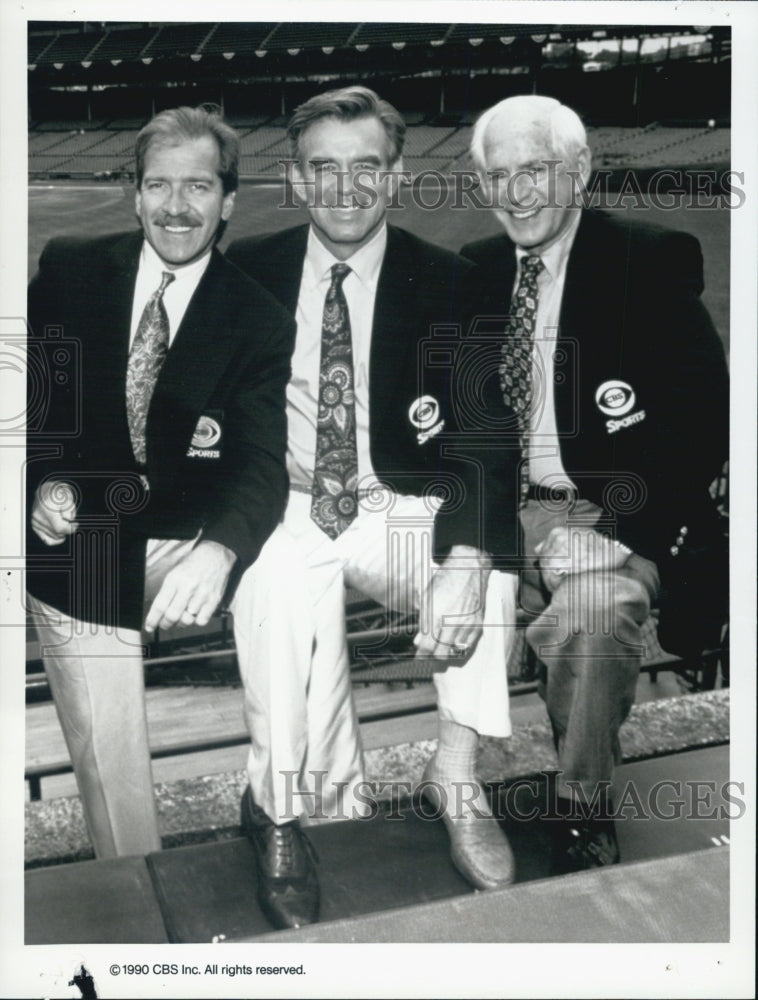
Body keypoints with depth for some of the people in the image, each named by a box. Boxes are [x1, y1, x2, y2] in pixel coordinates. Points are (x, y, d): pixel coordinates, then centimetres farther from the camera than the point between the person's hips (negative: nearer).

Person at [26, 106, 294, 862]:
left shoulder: (260, 321, -5)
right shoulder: (69, 269, 0)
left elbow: (262, 459, -17)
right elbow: (22, 391, 7)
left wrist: (218, 550, -37)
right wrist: (44, 484, -13)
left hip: (187, 538, 0)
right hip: (75, 545, 0)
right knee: (105, 747, -6)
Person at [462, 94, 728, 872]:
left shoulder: (653, 262, -2)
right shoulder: (474, 270, 13)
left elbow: (703, 421, -9)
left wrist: (614, 526, -22)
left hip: (606, 514, -4)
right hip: (497, 514, 5)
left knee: (593, 612, -32)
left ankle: (583, 817, -11)